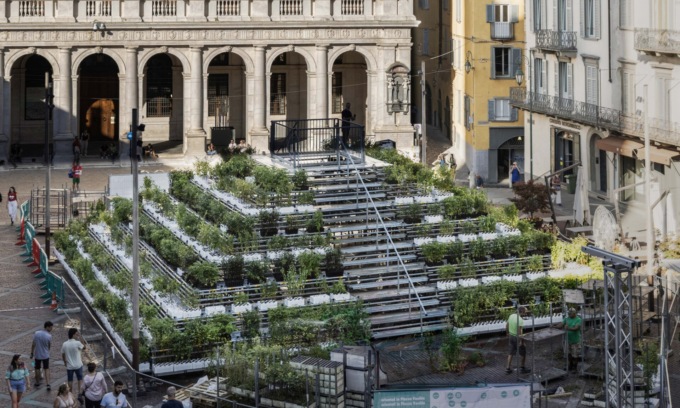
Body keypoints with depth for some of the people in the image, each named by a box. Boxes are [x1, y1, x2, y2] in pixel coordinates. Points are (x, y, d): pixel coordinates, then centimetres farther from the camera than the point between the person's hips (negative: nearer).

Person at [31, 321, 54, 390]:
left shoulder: (37, 333, -10)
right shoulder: (49, 336, -18)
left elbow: (33, 345, -4)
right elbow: (50, 346, -3)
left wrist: (32, 353, 6)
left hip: (37, 355, 2)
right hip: (45, 355, -2)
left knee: (37, 369, 18)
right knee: (46, 369, 11)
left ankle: (37, 382, 31)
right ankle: (47, 384, 2)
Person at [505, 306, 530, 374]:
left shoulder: (511, 316, -1)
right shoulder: (520, 320, -24)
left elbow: (507, 326, 8)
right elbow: (519, 331, -26)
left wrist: (508, 333, 22)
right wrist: (520, 341, -21)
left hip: (511, 336, 7)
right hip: (517, 337, -7)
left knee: (511, 353, 15)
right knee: (522, 353, 11)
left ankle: (508, 368, 17)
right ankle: (522, 368, 20)